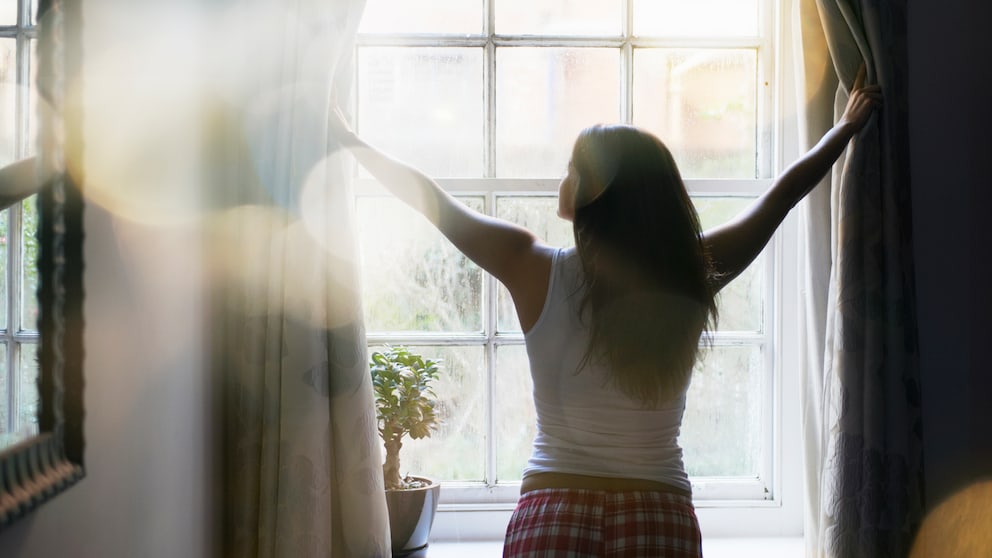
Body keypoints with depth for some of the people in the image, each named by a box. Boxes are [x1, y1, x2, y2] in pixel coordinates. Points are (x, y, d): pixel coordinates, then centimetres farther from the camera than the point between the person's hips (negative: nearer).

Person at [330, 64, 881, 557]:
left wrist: (350, 139, 16)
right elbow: (784, 191, 11)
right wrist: (847, 127, 27)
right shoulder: (692, 276, -4)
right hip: (661, 514, 2)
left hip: (551, 509, -1)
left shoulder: (535, 270, -10)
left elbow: (429, 198, 2)